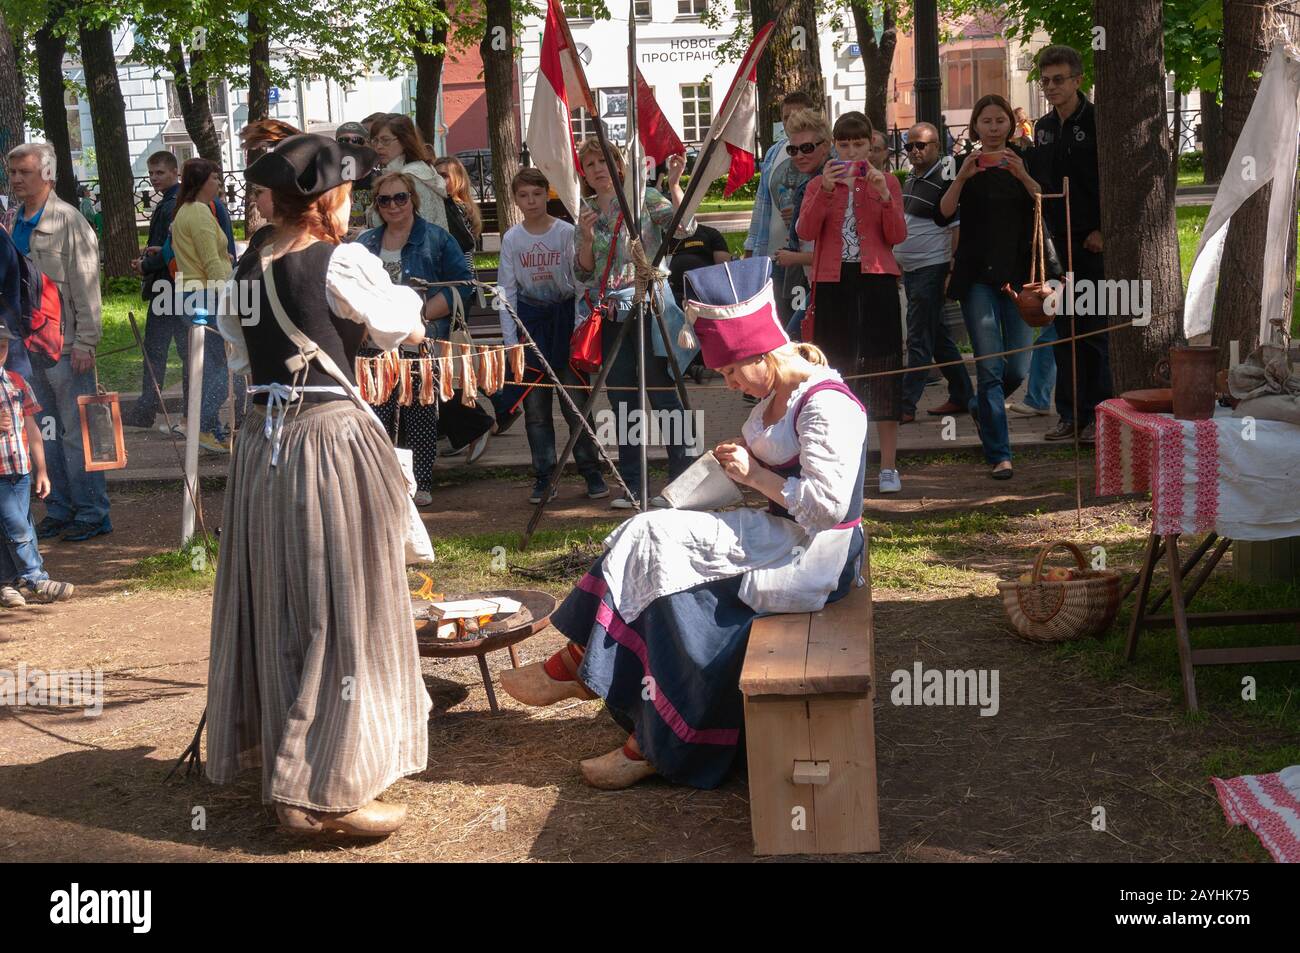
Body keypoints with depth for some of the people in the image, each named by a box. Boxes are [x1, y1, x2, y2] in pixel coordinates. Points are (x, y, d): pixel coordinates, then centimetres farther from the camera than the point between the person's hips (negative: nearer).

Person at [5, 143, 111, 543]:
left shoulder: (68, 221, -8)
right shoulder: (14, 222, 11)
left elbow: (85, 285, -12)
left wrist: (85, 341, -16)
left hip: (64, 344, -7)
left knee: (76, 433, -2)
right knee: (45, 434, 11)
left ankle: (92, 513, 5)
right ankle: (59, 510, 20)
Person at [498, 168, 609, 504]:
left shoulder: (566, 233, -4)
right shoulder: (511, 239, 2)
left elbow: (580, 282, -2)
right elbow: (507, 291, 5)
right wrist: (510, 340, -1)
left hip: (564, 316, -2)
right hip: (530, 320, 2)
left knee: (575, 402, -3)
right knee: (535, 406, 5)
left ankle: (592, 473, 8)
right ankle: (543, 477, 14)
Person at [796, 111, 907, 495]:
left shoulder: (887, 182, 8)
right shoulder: (819, 184, 11)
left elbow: (897, 237, -3)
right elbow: (805, 231, -7)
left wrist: (884, 195, -17)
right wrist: (825, 190, -18)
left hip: (875, 280, -1)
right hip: (833, 282, 1)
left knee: (882, 367, -2)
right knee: (837, 367, 3)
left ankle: (888, 466, 1)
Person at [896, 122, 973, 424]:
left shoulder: (944, 182, -12)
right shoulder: (909, 181, 13)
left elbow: (958, 230, -15)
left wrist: (953, 272, -20)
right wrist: (896, 261, 19)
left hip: (931, 269, -9)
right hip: (910, 269, 9)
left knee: (919, 340, -7)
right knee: (938, 336, 14)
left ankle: (906, 405, -5)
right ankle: (962, 396, 23)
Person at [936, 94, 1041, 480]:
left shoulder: (1023, 162, 8)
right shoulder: (965, 165, 4)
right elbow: (943, 215, -8)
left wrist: (1022, 176, -20)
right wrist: (962, 177, -20)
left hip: (1017, 272, 2)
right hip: (978, 276, -2)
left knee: (1018, 368, 3)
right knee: (989, 365, -10)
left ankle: (982, 405, 35)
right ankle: (999, 455, -6)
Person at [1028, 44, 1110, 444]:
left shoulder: (1096, 122, -6)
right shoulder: (1043, 128, 13)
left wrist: (1103, 230, -15)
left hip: (1092, 244, -6)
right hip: (1056, 245, 6)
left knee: (1094, 329, -3)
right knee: (1064, 329, 8)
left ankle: (1097, 415, 3)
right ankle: (1071, 414, 14)